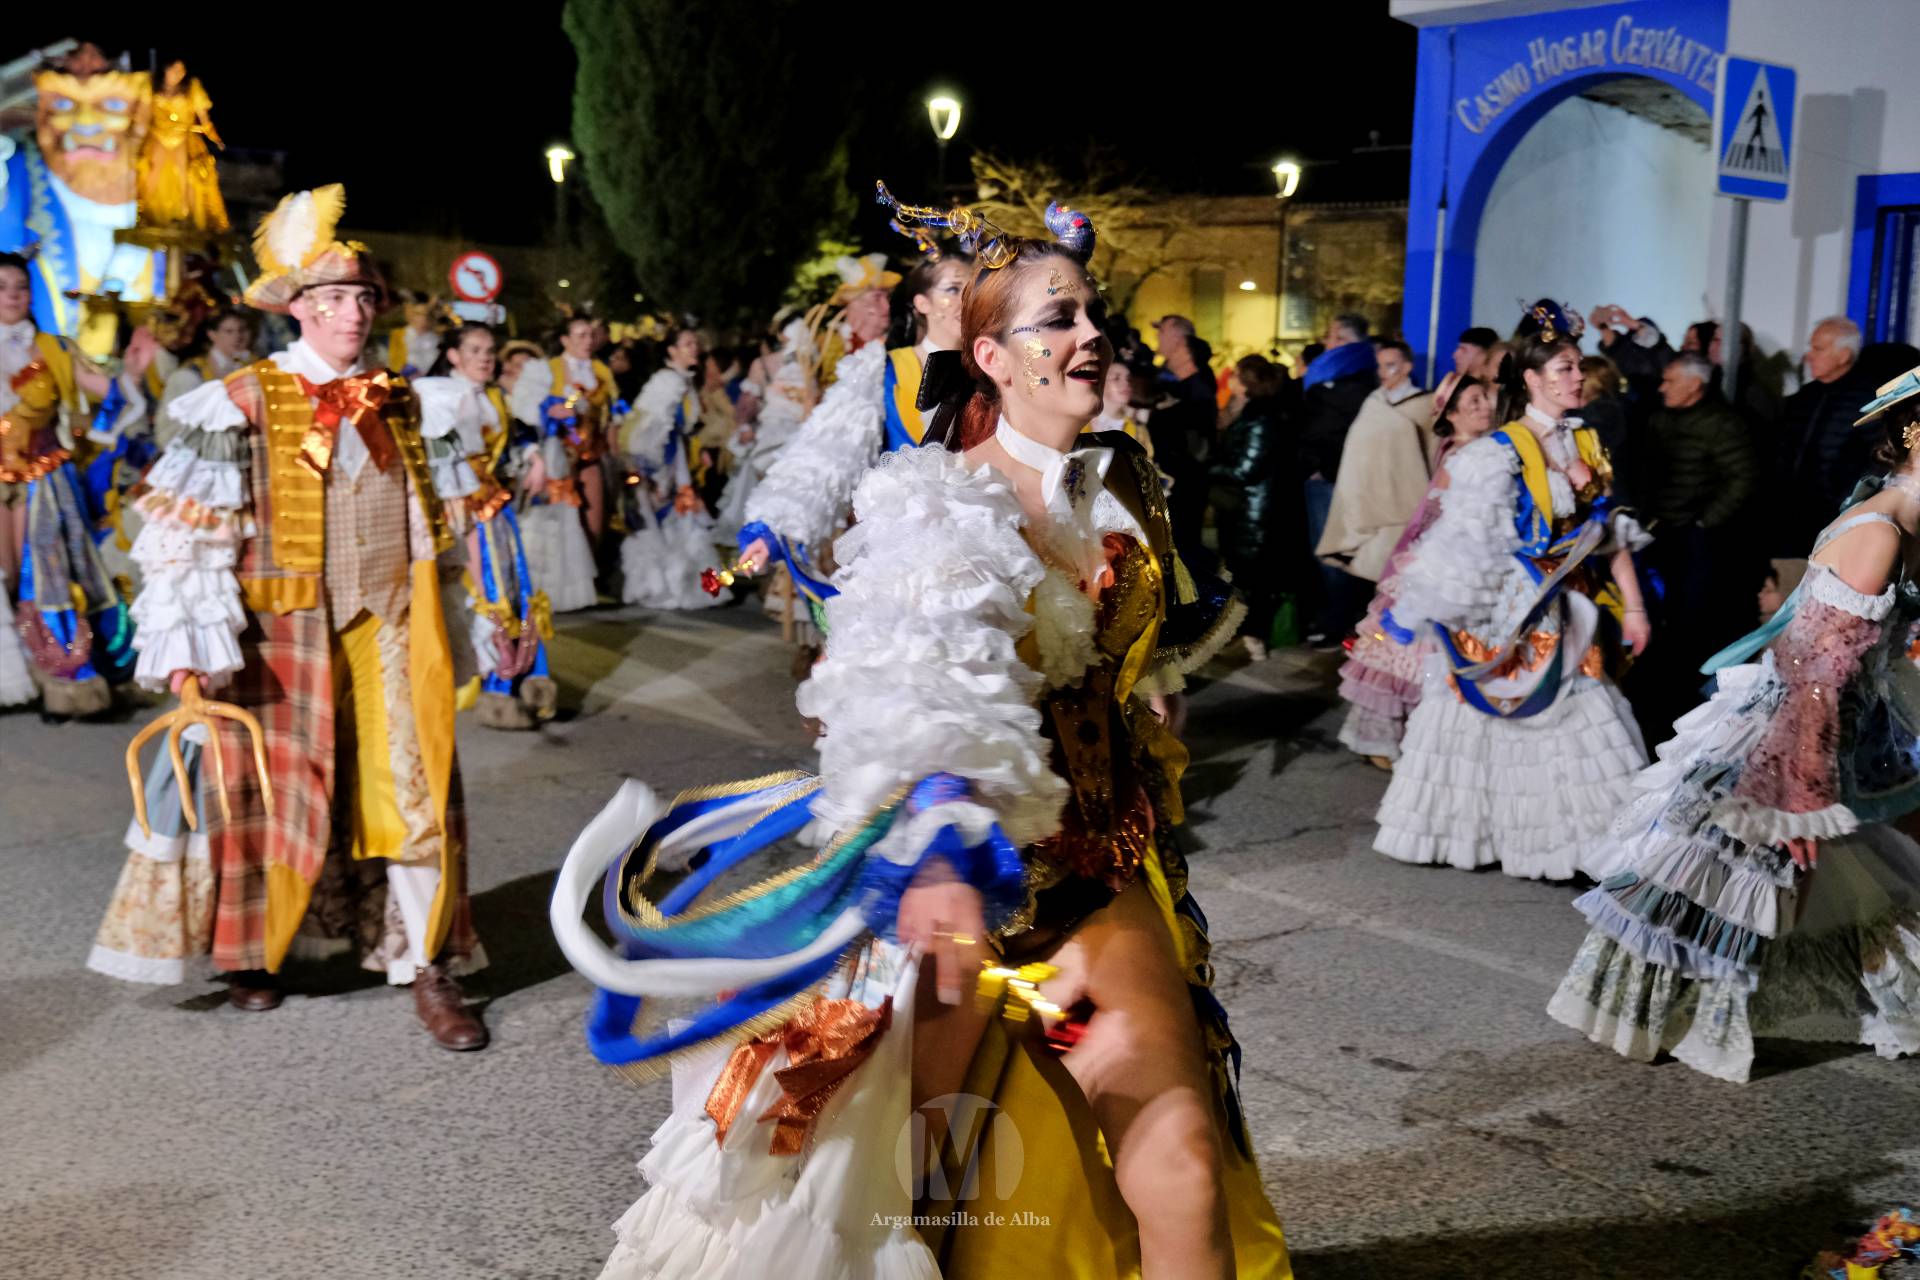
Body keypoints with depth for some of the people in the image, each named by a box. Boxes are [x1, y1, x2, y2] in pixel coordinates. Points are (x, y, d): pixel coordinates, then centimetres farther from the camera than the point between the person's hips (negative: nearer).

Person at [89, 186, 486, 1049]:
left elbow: (428, 516, 21)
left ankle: (427, 970, 7)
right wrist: (187, 646, -15)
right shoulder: (247, 400, -4)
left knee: (414, 786, -1)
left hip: (390, 624, 3)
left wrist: (457, 621, 20)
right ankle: (251, 954, 28)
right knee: (276, 786, 7)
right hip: (287, 629, -3)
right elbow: (185, 526, -8)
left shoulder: (396, 400, 12)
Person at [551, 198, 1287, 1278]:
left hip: (1105, 864, 5)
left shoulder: (1125, 485, 8)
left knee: (1183, 1164, -1)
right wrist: (939, 858, -40)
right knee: (925, 1162, 9)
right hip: (979, 866, -5)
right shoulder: (935, 508, -12)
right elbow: (918, 706, -25)